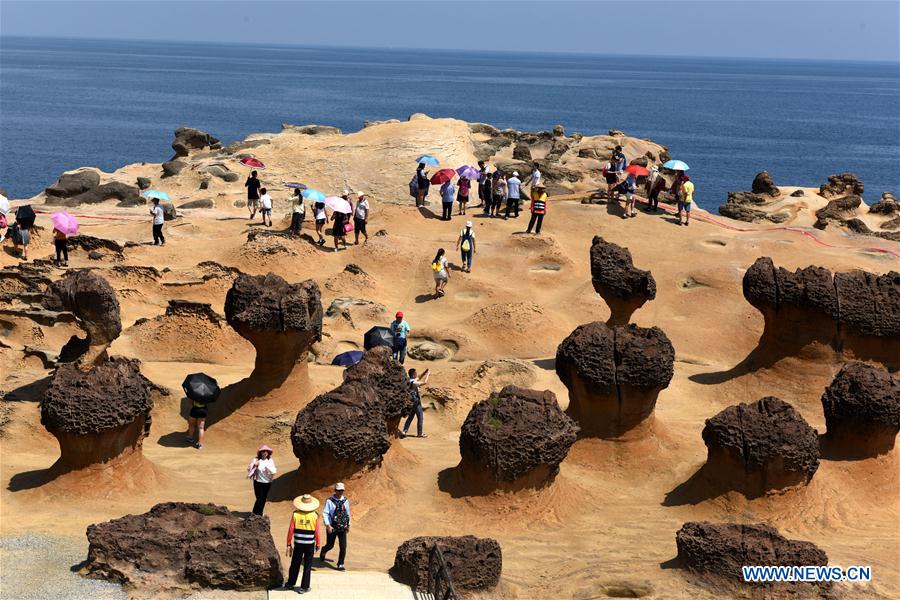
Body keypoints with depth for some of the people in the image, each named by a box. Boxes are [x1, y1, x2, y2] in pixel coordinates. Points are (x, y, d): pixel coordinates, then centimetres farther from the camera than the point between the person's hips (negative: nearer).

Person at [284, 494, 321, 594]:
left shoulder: (295, 514, -7)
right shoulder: (314, 516, -8)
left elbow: (291, 530, -6)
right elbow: (317, 532, -7)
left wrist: (289, 544, 2)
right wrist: (318, 545, 5)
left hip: (298, 544, 1)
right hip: (310, 545, -1)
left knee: (295, 564, 16)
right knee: (307, 566, 9)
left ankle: (290, 584, 30)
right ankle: (304, 587, 13)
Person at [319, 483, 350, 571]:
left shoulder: (345, 500, 2)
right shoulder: (330, 501, -11)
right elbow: (325, 514, -14)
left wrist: (348, 525, 18)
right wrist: (328, 525, -24)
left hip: (342, 528, 3)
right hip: (332, 528, -3)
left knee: (343, 547, -6)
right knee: (330, 545, 11)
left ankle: (340, 564, 7)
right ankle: (323, 551, 46)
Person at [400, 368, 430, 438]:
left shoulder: (409, 380, 6)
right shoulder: (413, 382, -22)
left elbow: (419, 378, 22)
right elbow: (425, 382, -24)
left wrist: (425, 372, 11)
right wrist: (428, 374, -12)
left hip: (412, 402, 9)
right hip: (416, 402, -9)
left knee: (410, 417, 15)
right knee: (420, 417, 4)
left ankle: (404, 432, 10)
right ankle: (419, 433, 11)